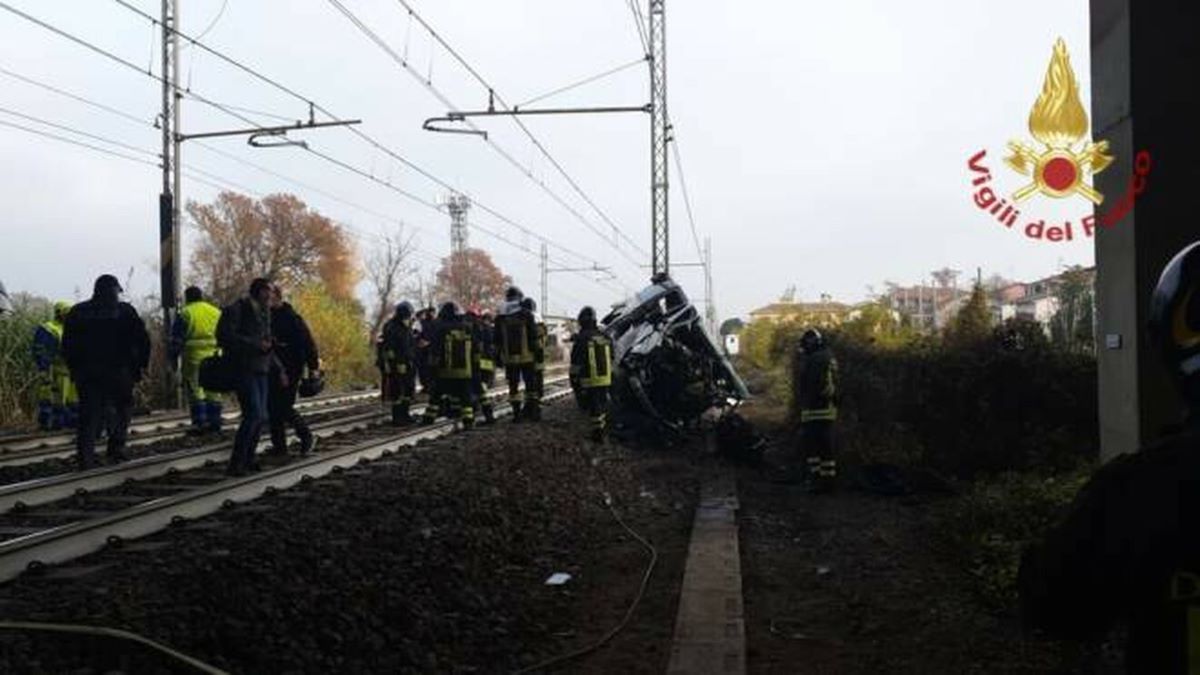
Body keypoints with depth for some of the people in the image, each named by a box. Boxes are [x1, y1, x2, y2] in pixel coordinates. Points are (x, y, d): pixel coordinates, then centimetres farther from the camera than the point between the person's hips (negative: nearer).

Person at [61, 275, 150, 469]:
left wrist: (74, 369, 17)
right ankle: (116, 449, 2)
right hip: (119, 372, -3)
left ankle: (86, 458, -1)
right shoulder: (125, 311, 0)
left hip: (86, 373, 3)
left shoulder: (77, 312, 9)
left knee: (89, 415, 5)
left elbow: (67, 345, 11)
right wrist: (140, 365, 5)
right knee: (121, 409, 12)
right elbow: (143, 340, -4)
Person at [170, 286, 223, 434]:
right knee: (213, 391, 10)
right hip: (214, 357, 4)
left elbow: (177, 339, -4)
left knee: (195, 390, 0)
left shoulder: (185, 314, -2)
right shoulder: (217, 312, 13)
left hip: (194, 357, -4)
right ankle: (214, 423, 11)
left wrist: (173, 357, 3)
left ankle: (200, 422, -4)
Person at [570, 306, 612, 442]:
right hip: (605, 380, 6)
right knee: (602, 404, 19)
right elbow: (611, 360, 13)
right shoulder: (606, 338, 5)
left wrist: (573, 380, -1)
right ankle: (603, 430, 28)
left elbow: (575, 365, -10)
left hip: (589, 381, -5)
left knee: (593, 406, 2)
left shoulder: (581, 340, -13)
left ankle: (598, 432, 2)